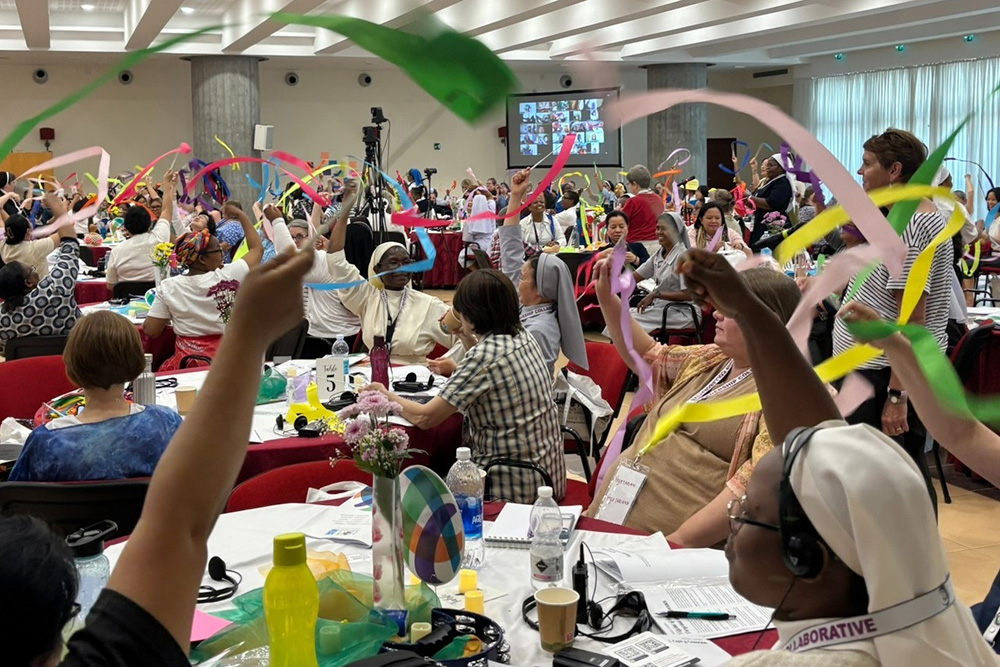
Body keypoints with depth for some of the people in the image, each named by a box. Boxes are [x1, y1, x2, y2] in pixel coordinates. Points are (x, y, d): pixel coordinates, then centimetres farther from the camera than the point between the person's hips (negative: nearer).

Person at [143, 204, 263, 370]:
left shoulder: (168, 288, -5)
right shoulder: (229, 276, -8)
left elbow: (151, 330, -3)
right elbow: (257, 248, 7)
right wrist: (242, 216, 18)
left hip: (186, 361, 1)